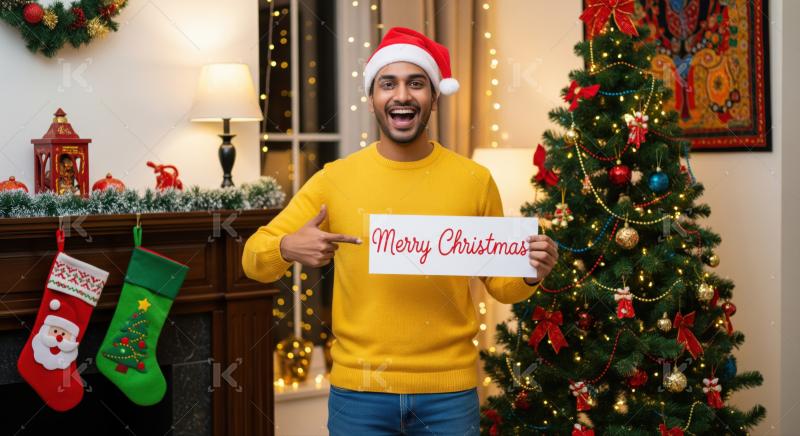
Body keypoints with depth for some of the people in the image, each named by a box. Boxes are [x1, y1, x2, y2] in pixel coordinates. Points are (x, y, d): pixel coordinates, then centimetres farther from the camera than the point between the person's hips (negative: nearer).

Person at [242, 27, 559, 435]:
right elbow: (254, 259, 1)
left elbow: (499, 282, 9)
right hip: (358, 390, 0)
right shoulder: (335, 178, -2)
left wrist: (530, 274, -12)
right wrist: (287, 248, -20)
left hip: (449, 390, 0)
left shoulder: (474, 180, 0)